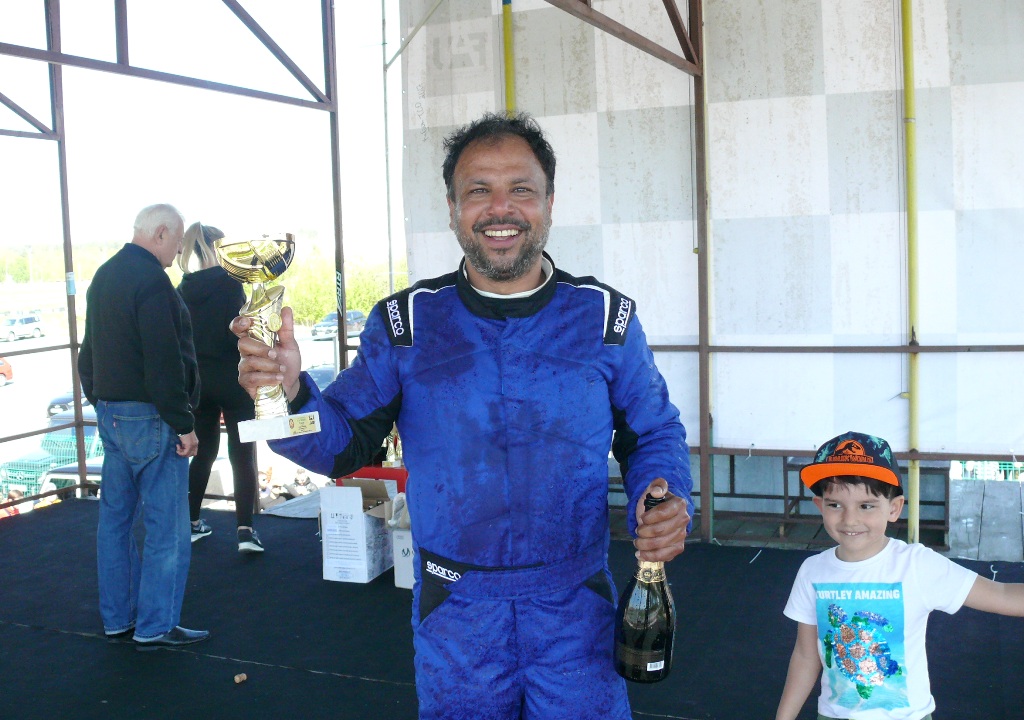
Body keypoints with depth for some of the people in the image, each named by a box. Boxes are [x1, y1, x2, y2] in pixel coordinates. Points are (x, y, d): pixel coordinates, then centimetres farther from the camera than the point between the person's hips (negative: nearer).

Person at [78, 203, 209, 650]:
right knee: (167, 526, -2)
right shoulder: (151, 280, -17)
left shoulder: (104, 276, 14)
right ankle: (155, 626, 3)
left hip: (109, 412, 10)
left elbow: (90, 350, 20)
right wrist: (184, 424, -17)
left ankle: (117, 618, 22)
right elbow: (164, 363, -21)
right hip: (148, 415, -10)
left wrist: (99, 403, 23)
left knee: (116, 516, 13)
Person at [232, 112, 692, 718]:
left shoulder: (605, 318, -3)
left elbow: (656, 434, 6)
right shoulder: (405, 325, -2)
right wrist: (291, 395, -22)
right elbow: (346, 442, -2)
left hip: (577, 609, 0)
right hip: (456, 612, 1)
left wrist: (667, 498, -14)